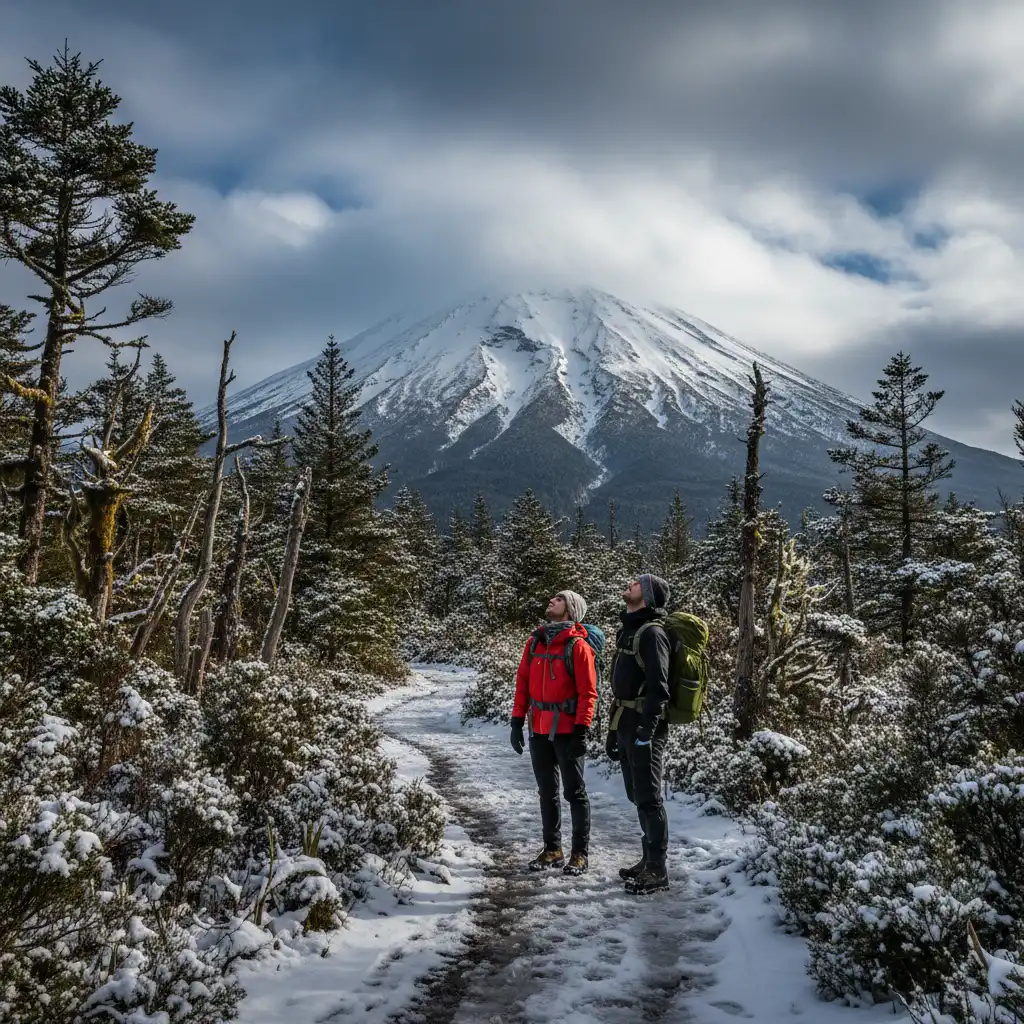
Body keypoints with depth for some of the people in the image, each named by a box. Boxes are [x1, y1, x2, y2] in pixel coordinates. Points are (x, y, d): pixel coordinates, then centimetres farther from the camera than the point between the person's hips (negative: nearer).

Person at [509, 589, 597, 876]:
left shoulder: (577, 645, -8)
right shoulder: (534, 642, 9)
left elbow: (587, 692, -11)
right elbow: (522, 683, 11)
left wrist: (581, 730, -17)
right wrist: (517, 721, 5)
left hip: (567, 731, -6)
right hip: (539, 730, 6)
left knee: (574, 792, 3)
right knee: (547, 792, 13)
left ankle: (580, 853, 12)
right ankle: (552, 849, 25)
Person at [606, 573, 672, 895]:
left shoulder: (652, 632, -12)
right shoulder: (628, 631, 17)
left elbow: (658, 687, -19)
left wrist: (646, 731, -24)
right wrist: (613, 730, 21)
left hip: (644, 728, -9)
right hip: (625, 724, 9)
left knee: (649, 798, -4)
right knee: (637, 796, 15)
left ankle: (657, 870, 4)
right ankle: (649, 859, 27)